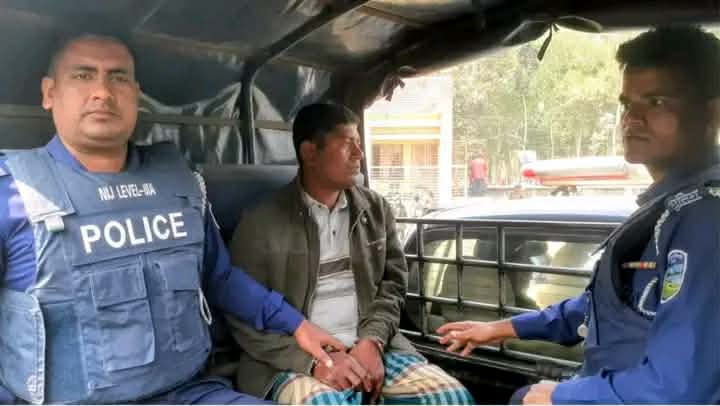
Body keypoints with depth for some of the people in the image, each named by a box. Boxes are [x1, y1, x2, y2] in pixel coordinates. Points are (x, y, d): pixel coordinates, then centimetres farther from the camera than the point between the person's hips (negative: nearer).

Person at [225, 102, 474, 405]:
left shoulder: (376, 209, 11)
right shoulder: (261, 224, -3)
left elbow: (393, 283, 11)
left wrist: (372, 341, -8)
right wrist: (313, 359, -16)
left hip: (370, 348, 4)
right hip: (295, 360, -4)